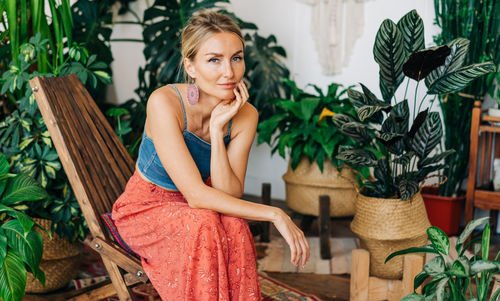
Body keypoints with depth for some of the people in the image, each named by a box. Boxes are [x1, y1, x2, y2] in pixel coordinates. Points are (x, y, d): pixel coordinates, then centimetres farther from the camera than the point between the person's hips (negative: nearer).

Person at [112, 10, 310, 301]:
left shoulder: (245, 115, -12)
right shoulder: (164, 102, -27)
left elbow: (229, 195, -19)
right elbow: (196, 195, -31)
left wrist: (217, 128, -28)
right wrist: (275, 214, -31)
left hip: (196, 209, 4)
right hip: (146, 208, -3)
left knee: (233, 225, -29)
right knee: (204, 224, -33)